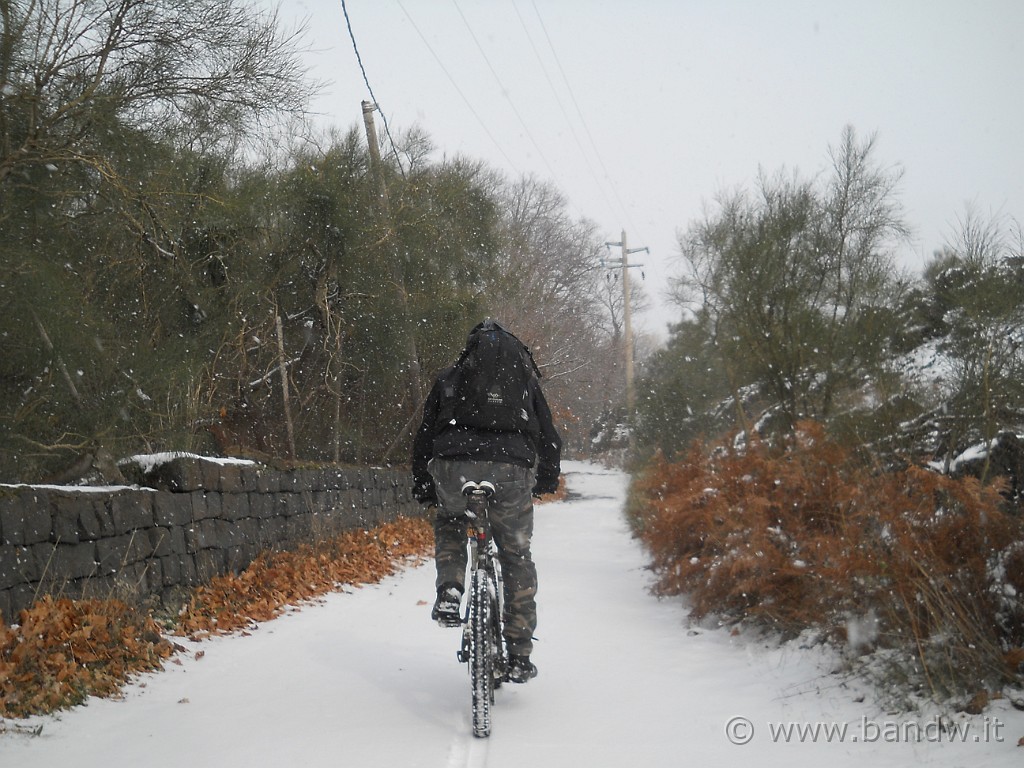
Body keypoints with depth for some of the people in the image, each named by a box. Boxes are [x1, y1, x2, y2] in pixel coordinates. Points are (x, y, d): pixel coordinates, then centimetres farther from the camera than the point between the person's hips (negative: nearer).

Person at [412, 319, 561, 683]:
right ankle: (519, 656, 15)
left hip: (453, 468, 0)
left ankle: (449, 590, 7)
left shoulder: (449, 377, 25)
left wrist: (422, 490, 29)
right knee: (516, 557, 16)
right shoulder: (525, 377, 26)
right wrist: (547, 481, 36)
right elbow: (549, 438, 22)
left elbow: (424, 438, 22)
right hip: (510, 471, 0)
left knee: (449, 523, 33)